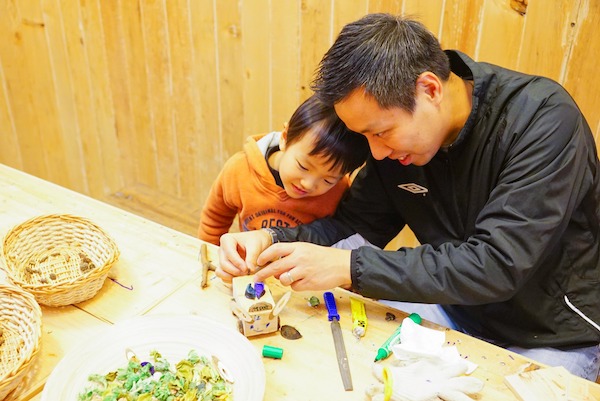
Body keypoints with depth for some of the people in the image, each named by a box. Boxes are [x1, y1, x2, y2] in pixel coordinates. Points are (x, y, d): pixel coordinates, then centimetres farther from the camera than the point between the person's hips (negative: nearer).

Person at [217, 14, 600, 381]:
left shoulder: (545, 120, -27)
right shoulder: (394, 129, -9)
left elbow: (496, 265, -33)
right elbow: (354, 223, -2)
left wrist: (348, 266, -34)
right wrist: (273, 240, -20)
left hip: (550, 338, -4)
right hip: (454, 307, 4)